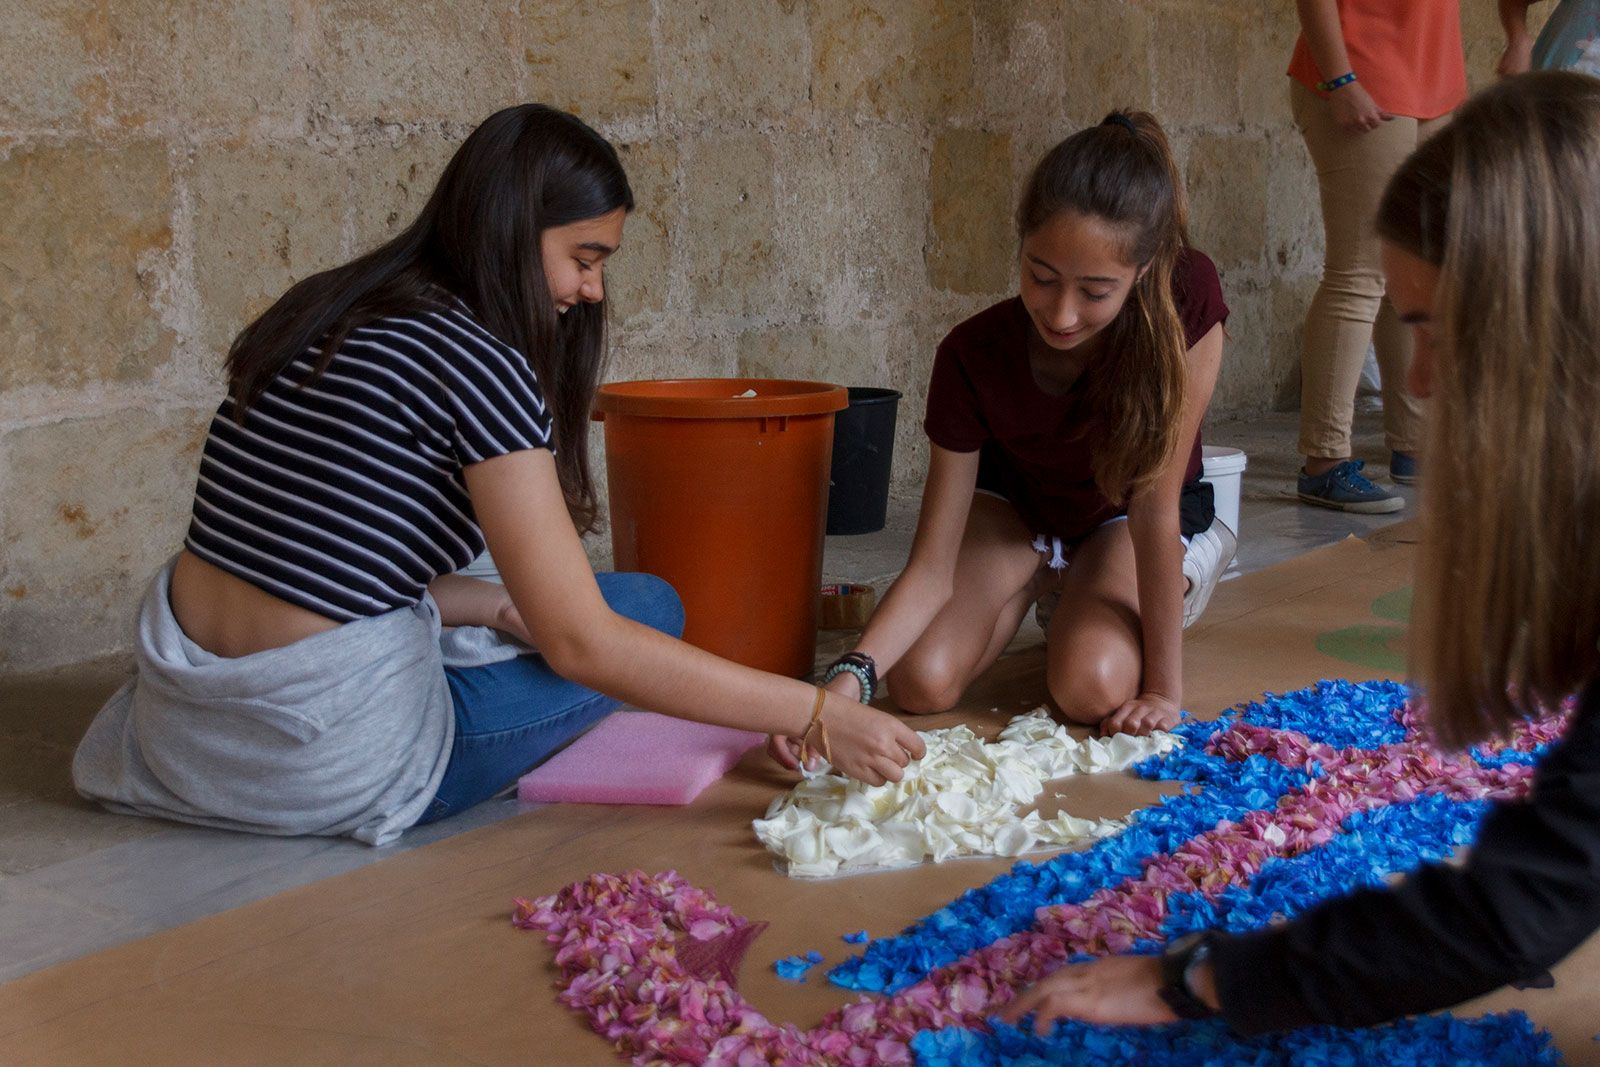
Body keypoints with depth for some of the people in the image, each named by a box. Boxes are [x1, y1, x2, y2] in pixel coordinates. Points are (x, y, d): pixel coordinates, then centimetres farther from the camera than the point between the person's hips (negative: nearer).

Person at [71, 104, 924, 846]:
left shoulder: (324, 311, 8)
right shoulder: (476, 360, -17)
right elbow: (584, 643, -20)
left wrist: (501, 607, 9)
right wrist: (817, 717, -18)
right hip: (328, 771, -8)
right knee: (651, 606, 7)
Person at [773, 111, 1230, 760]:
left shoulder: (1187, 302, -36)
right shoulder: (973, 357, -32)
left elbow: (1155, 507, -31)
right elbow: (931, 569, -29)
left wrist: (1163, 688, -28)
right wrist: (849, 677, -46)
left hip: (1123, 511, -1)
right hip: (1015, 500, 1)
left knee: (1092, 689, -28)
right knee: (923, 683, -20)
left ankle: (1194, 563, 7)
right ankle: (1040, 581, 13)